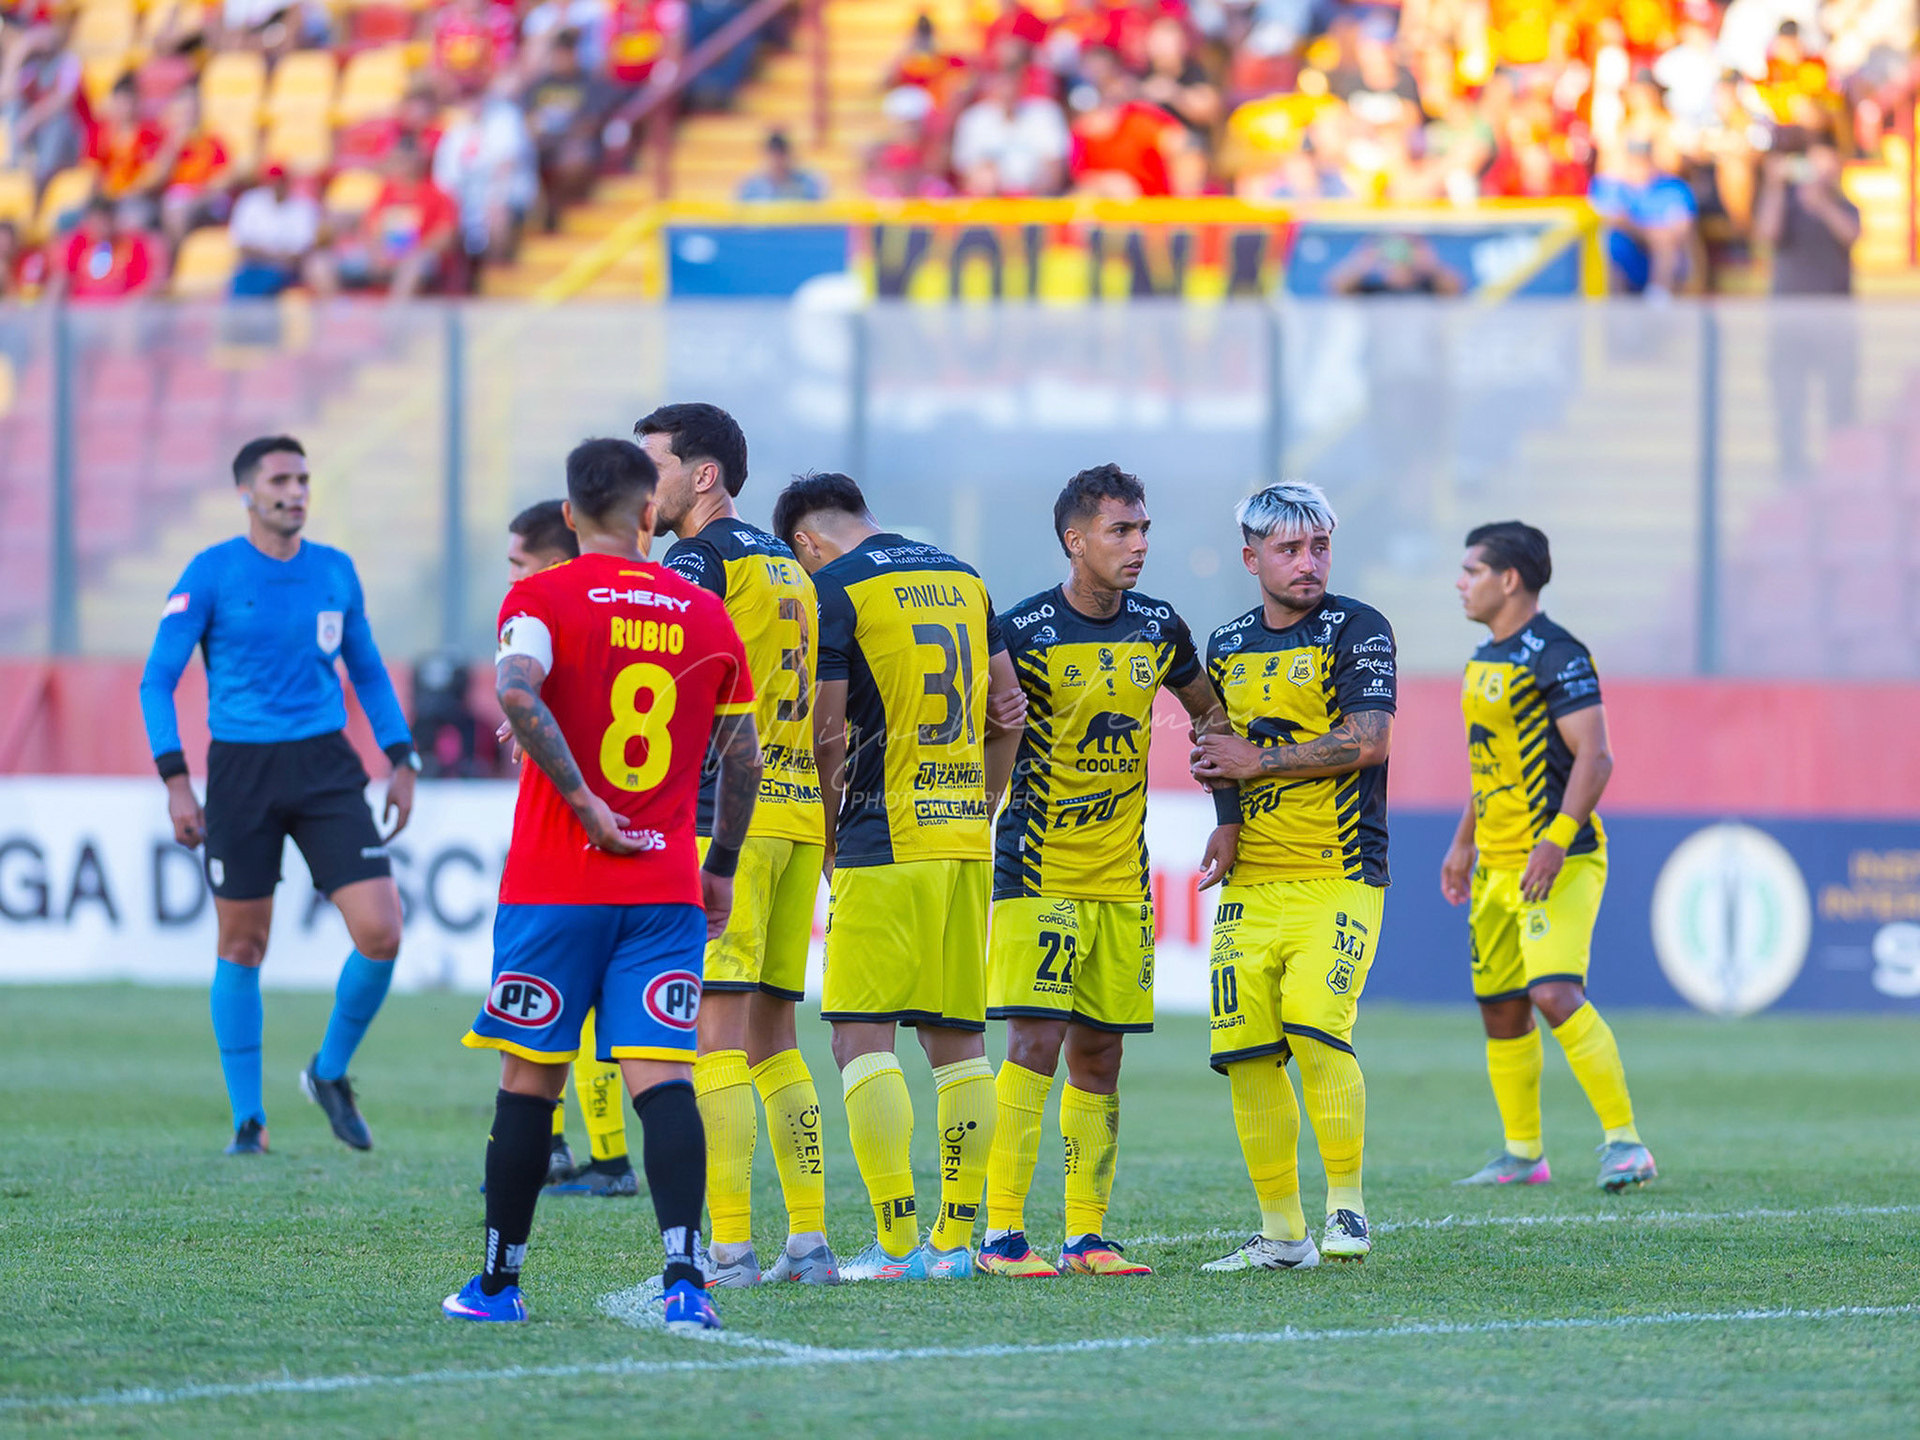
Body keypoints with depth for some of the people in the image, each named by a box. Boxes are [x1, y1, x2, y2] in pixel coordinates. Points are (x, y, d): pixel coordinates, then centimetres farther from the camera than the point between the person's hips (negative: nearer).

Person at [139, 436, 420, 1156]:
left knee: (381, 934, -10)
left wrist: (402, 760, 10)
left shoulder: (336, 572, 8)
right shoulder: (210, 574, -5)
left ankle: (330, 1074, 14)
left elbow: (369, 673, 19)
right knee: (243, 946, 4)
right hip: (241, 771, -3)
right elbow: (157, 680, -4)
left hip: (326, 766, 3)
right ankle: (247, 1117, 16)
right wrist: (175, 780, -13)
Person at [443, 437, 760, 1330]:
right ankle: (683, 1277, -19)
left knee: (529, 1080, 7)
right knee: (663, 1079, -4)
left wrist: (583, 800, -16)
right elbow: (742, 759, 10)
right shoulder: (707, 615, 8)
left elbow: (519, 693, -22)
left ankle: (498, 1282, 14)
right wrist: (721, 866, 21)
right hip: (667, 890, 2)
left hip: (555, 885, -2)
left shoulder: (543, 598, -2)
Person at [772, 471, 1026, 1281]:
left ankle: (898, 1244, -14)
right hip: (966, 840, 7)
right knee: (957, 1039, 10)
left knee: (861, 1037, -6)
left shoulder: (835, 590, -6)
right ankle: (956, 1238, 11)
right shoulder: (963, 579, 14)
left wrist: (829, 843, 5)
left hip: (884, 844, -7)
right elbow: (1009, 708, 18)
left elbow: (826, 736, -8)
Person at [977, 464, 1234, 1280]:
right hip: (1038, 871, -5)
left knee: (1099, 1054, 7)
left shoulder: (1159, 630, 6)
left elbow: (1206, 706, 25)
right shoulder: (1025, 632, -11)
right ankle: (1002, 1233, -11)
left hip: (1123, 877, 5)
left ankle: (1086, 1236, 12)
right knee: (1036, 1042, -13)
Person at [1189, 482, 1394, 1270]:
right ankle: (1281, 1233, 10)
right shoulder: (1227, 645, 15)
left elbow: (1368, 741, -15)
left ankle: (1347, 1206, -7)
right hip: (1250, 881, 6)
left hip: (1337, 877, -6)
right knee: (1246, 1052, 0)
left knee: (1315, 1027, -21)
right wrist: (1212, 771, 2)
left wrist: (1257, 761, -10)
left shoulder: (1356, 630, -3)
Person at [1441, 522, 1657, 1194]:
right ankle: (1522, 1155, 20)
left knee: (1555, 992, -22)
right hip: (1498, 862, 9)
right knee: (1501, 1009, 10)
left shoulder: (1554, 655, -13)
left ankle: (1625, 1142, -19)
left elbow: (1595, 757, -19)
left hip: (1559, 861, -9)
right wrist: (1463, 842, 25)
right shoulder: (1484, 660, 15)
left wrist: (1555, 842, -26)